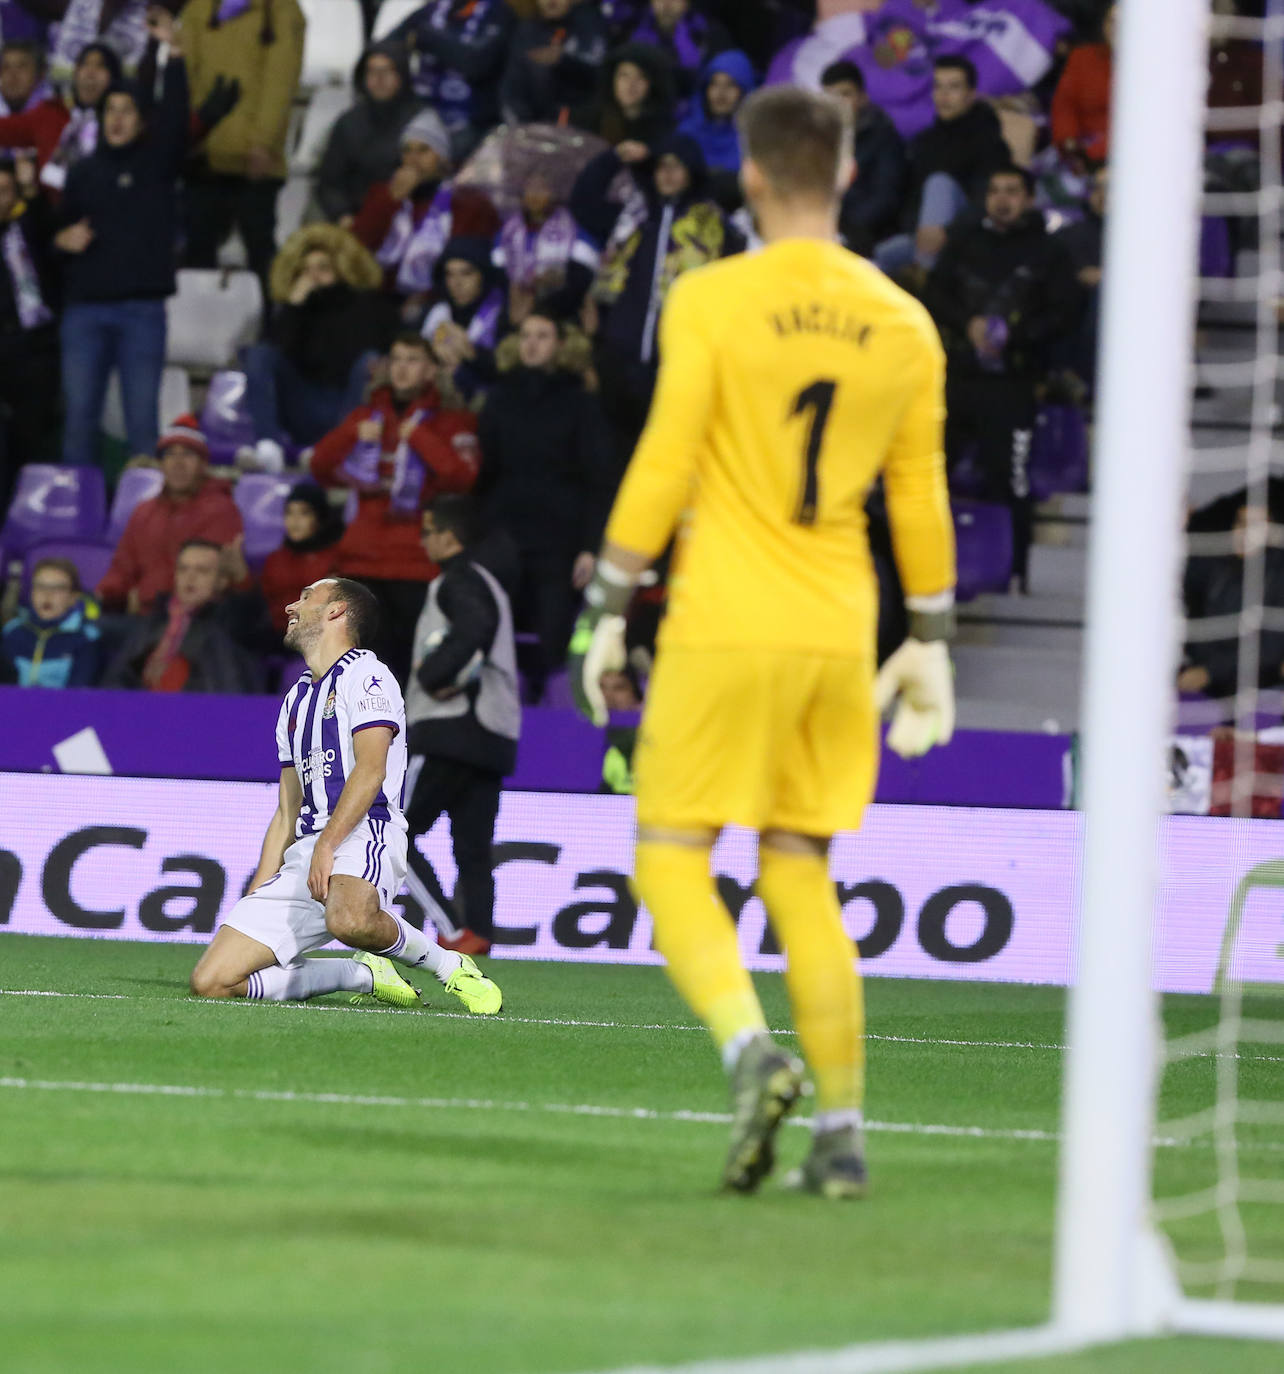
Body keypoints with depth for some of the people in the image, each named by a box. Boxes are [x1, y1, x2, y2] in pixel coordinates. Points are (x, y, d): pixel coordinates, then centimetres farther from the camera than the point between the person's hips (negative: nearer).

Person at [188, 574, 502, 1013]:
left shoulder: (364, 673, 3)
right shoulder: (296, 700, 28)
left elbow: (370, 770, -11)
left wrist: (327, 846, -22)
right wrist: (254, 901, 16)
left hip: (361, 835, -8)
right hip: (303, 859, 8)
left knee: (349, 920, -43)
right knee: (210, 983, -10)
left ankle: (450, 968, -13)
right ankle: (365, 975, 5)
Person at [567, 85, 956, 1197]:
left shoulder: (711, 301, -7)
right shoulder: (903, 324, 6)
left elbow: (662, 467, -10)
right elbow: (919, 499, 11)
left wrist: (607, 611, -3)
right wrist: (931, 643, 18)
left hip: (726, 624, -5)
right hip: (839, 635, 5)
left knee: (671, 859, 2)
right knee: (800, 876, 12)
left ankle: (751, 1053, -23)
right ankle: (842, 1132, 7)